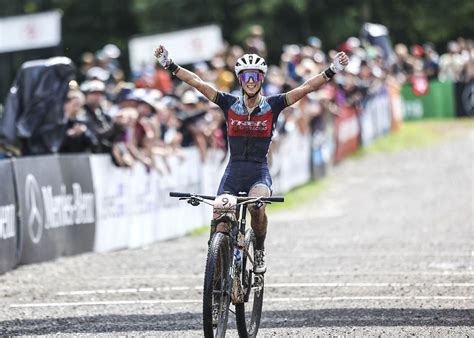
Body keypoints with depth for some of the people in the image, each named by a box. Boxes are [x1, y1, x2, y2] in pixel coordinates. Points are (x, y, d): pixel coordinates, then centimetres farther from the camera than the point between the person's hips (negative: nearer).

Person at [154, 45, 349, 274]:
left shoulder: (272, 106, 0)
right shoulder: (229, 104, 3)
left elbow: (306, 87, -7)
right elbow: (197, 83, -1)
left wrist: (333, 70, -16)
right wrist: (169, 65, -7)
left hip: (259, 172, -2)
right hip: (233, 171, 2)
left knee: (257, 207, -31)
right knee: (221, 224, -12)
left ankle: (259, 252, -6)